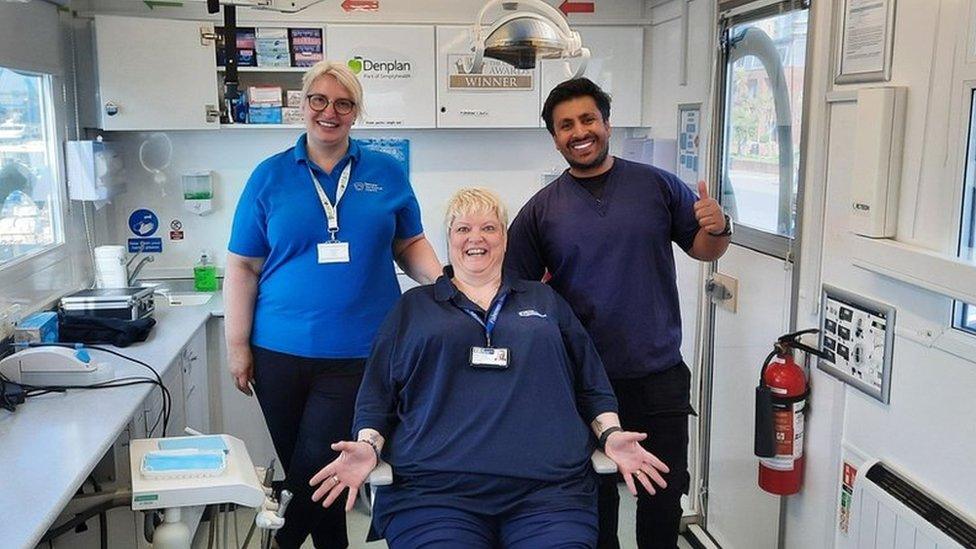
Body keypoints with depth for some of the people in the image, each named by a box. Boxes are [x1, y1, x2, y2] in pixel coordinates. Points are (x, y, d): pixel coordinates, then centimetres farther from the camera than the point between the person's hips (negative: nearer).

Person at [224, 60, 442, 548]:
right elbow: (242, 268, 4)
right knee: (298, 467, 13)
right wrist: (238, 346, 0)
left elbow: (410, 245, 12)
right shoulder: (270, 176, 4)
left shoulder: (386, 173, 5)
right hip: (281, 349, 1)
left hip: (361, 352, -1)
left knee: (316, 466, -2)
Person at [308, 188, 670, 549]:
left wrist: (611, 433, 4)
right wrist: (368, 444, -4)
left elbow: (590, 383, 21)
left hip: (549, 484, 2)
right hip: (434, 488, -1)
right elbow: (377, 392, 13)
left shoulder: (544, 300, 22)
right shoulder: (414, 306, 17)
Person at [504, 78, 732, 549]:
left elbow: (702, 250, 9)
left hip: (660, 374, 1)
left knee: (665, 493, 11)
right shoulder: (540, 210, 1)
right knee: (594, 497, 14)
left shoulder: (656, 185, 2)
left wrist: (717, 229, -13)